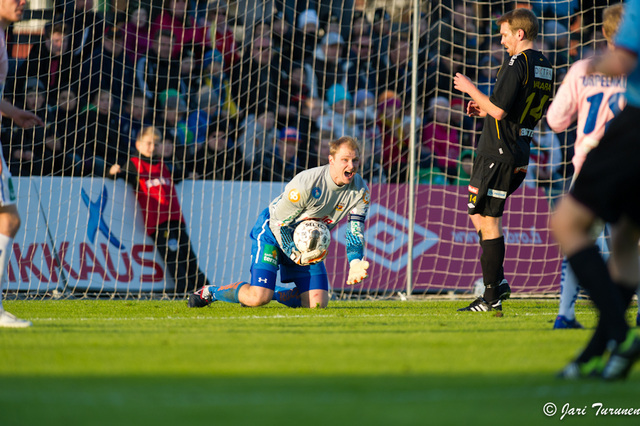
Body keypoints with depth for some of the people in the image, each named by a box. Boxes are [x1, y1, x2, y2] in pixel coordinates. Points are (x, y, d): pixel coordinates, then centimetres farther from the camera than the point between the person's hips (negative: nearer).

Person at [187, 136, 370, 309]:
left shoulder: (360, 191, -14)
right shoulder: (305, 184, -31)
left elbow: (356, 230, -9)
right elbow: (278, 222, -20)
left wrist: (355, 262, -27)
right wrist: (296, 256, -28)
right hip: (271, 231, -6)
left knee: (318, 302, -8)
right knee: (258, 298, -21)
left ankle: (273, 294, 16)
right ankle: (210, 292, 5)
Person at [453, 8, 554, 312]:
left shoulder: (516, 64, -16)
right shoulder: (545, 68, 13)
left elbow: (498, 110, -21)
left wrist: (471, 90, -6)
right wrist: (485, 110, 21)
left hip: (497, 155, -9)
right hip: (519, 157, 9)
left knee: (488, 222, -5)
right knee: (479, 215, 19)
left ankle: (492, 298, -4)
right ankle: (497, 281, 13)